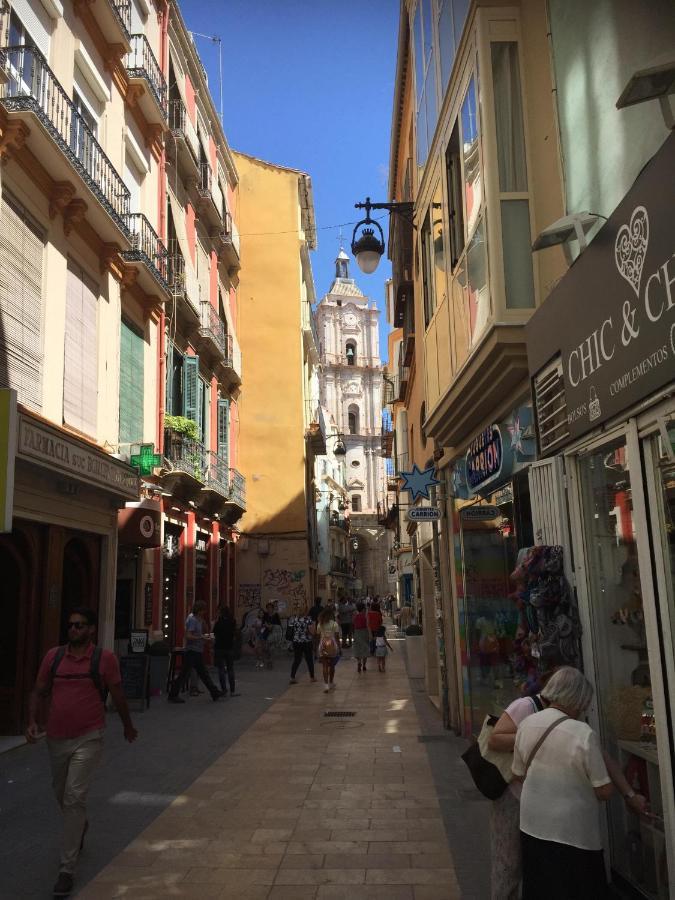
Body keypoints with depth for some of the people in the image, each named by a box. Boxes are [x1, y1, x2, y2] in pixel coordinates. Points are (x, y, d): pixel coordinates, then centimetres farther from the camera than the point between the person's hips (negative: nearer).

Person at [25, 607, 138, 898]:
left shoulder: (104, 658, -8)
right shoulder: (53, 656, 1)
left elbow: (117, 695, 1)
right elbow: (39, 692, 9)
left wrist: (128, 726, 13)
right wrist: (33, 721, -7)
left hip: (88, 740, -4)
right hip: (56, 739, 5)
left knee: (74, 797, -10)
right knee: (61, 794, 22)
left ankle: (67, 868, 2)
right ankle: (80, 825, 54)